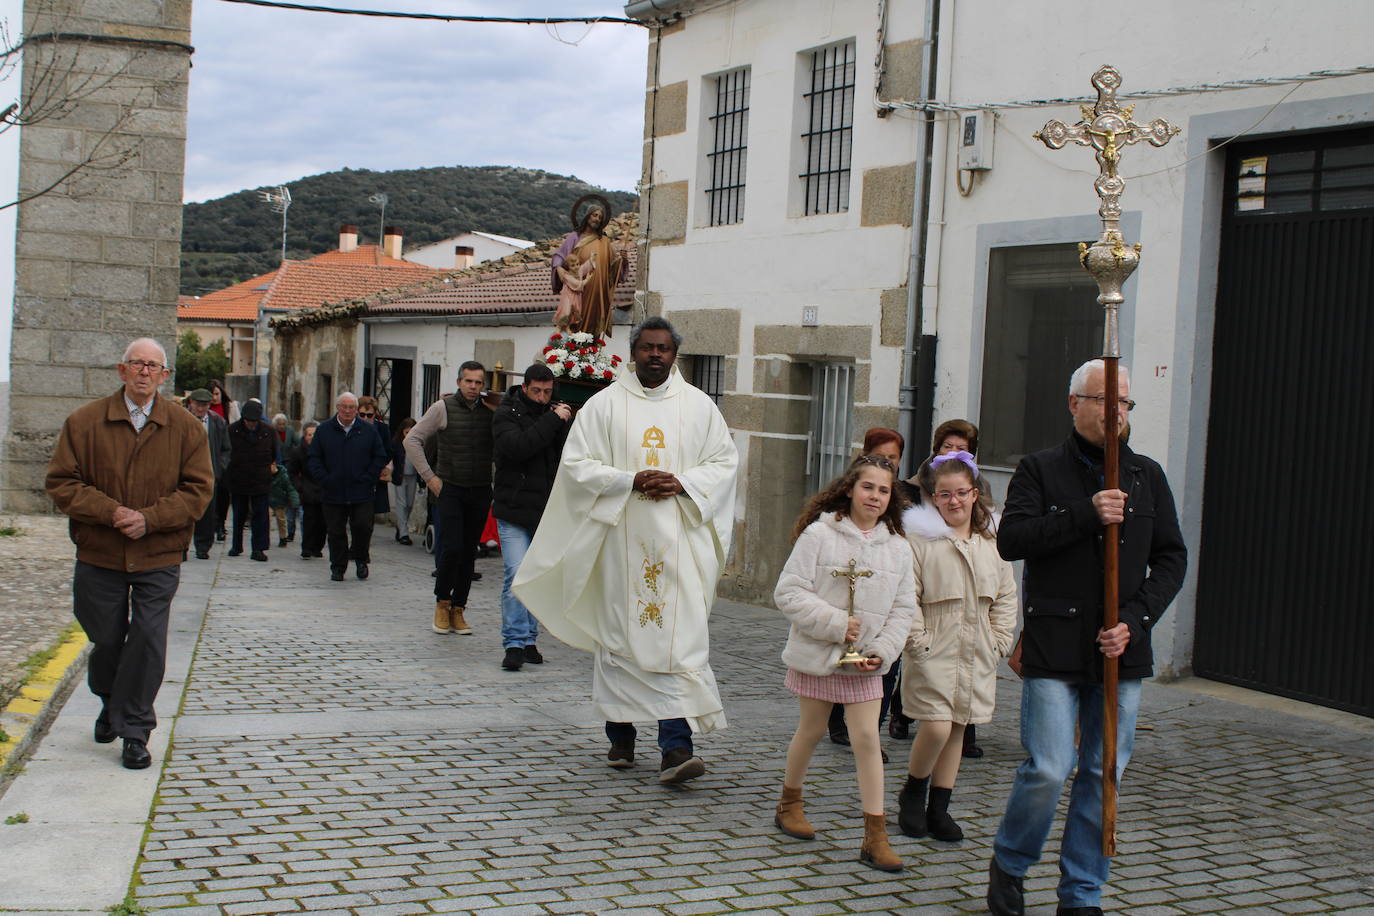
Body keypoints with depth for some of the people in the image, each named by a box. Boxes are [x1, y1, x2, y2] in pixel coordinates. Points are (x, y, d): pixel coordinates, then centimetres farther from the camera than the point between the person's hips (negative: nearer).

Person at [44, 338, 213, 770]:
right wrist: (110, 512, -16)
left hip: (158, 559, -1)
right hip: (99, 555, 1)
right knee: (106, 639, 12)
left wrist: (150, 518, -15)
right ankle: (110, 703, 41)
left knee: (148, 641, -4)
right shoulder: (84, 422, -1)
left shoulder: (186, 428, 0)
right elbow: (61, 482, -2)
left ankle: (134, 731, 8)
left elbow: (198, 488, -2)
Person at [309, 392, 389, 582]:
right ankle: (338, 567, 16)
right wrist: (324, 480, -6)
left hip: (362, 494, -1)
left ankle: (360, 559, 18)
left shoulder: (369, 430, 5)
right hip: (333, 493, 1)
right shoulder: (323, 430, 6)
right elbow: (313, 458, 6)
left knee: (363, 527, -6)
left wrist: (368, 479, -4)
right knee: (336, 532, 5)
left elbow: (380, 457, 6)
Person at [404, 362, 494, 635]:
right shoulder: (443, 408, -4)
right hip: (450, 489, -3)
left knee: (469, 551, 5)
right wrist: (429, 477, -6)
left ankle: (458, 609, 15)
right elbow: (412, 440, -3)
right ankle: (442, 602, 9)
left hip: (481, 491, 3)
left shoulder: (491, 411, 4)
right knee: (452, 548, -12)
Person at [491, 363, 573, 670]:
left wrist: (566, 423, -8)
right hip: (514, 511, -5)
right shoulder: (507, 414, -3)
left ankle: (529, 639, 17)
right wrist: (553, 420, -20)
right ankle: (515, 643, -7)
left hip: (546, 512, 5)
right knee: (517, 575, -11)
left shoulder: (553, 414, 11)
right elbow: (517, 447, -23)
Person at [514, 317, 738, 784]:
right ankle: (621, 736, 19)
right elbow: (576, 464, 0)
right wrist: (631, 481, -13)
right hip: (621, 538, 0)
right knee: (618, 635, 5)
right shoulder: (604, 405, 4)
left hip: (679, 540, 0)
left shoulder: (699, 406, 8)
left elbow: (724, 460, 9)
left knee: (681, 636, -9)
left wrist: (682, 484, -9)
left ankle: (676, 746, -11)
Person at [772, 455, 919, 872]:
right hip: (817, 654, -2)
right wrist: (835, 623, -20)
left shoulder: (897, 548, 1)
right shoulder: (819, 534, -11)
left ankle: (875, 837, 1)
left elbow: (904, 609, 4)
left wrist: (882, 652, -10)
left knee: (867, 739, -2)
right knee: (812, 730, 13)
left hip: (864, 663, 2)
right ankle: (789, 803, 37)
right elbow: (788, 593, -14)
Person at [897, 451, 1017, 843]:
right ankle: (912, 794, 14)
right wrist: (918, 640, -14)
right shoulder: (921, 539, -7)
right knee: (936, 728, -12)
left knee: (957, 730, 9)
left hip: (976, 658, 5)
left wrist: (999, 641, 5)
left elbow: (1006, 597, 14)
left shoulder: (991, 543, 8)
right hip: (934, 653, -5)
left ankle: (939, 808, 20)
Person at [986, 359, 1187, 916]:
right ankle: (1007, 865, 18)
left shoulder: (1147, 476, 12)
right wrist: (1087, 515, -19)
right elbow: (1011, 539, -9)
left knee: (1105, 775, 7)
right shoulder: (1041, 470, 3)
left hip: (1121, 650, 3)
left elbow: (1172, 558, 9)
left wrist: (1135, 620, -5)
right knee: (1048, 771, -8)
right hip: (1054, 648, -3)